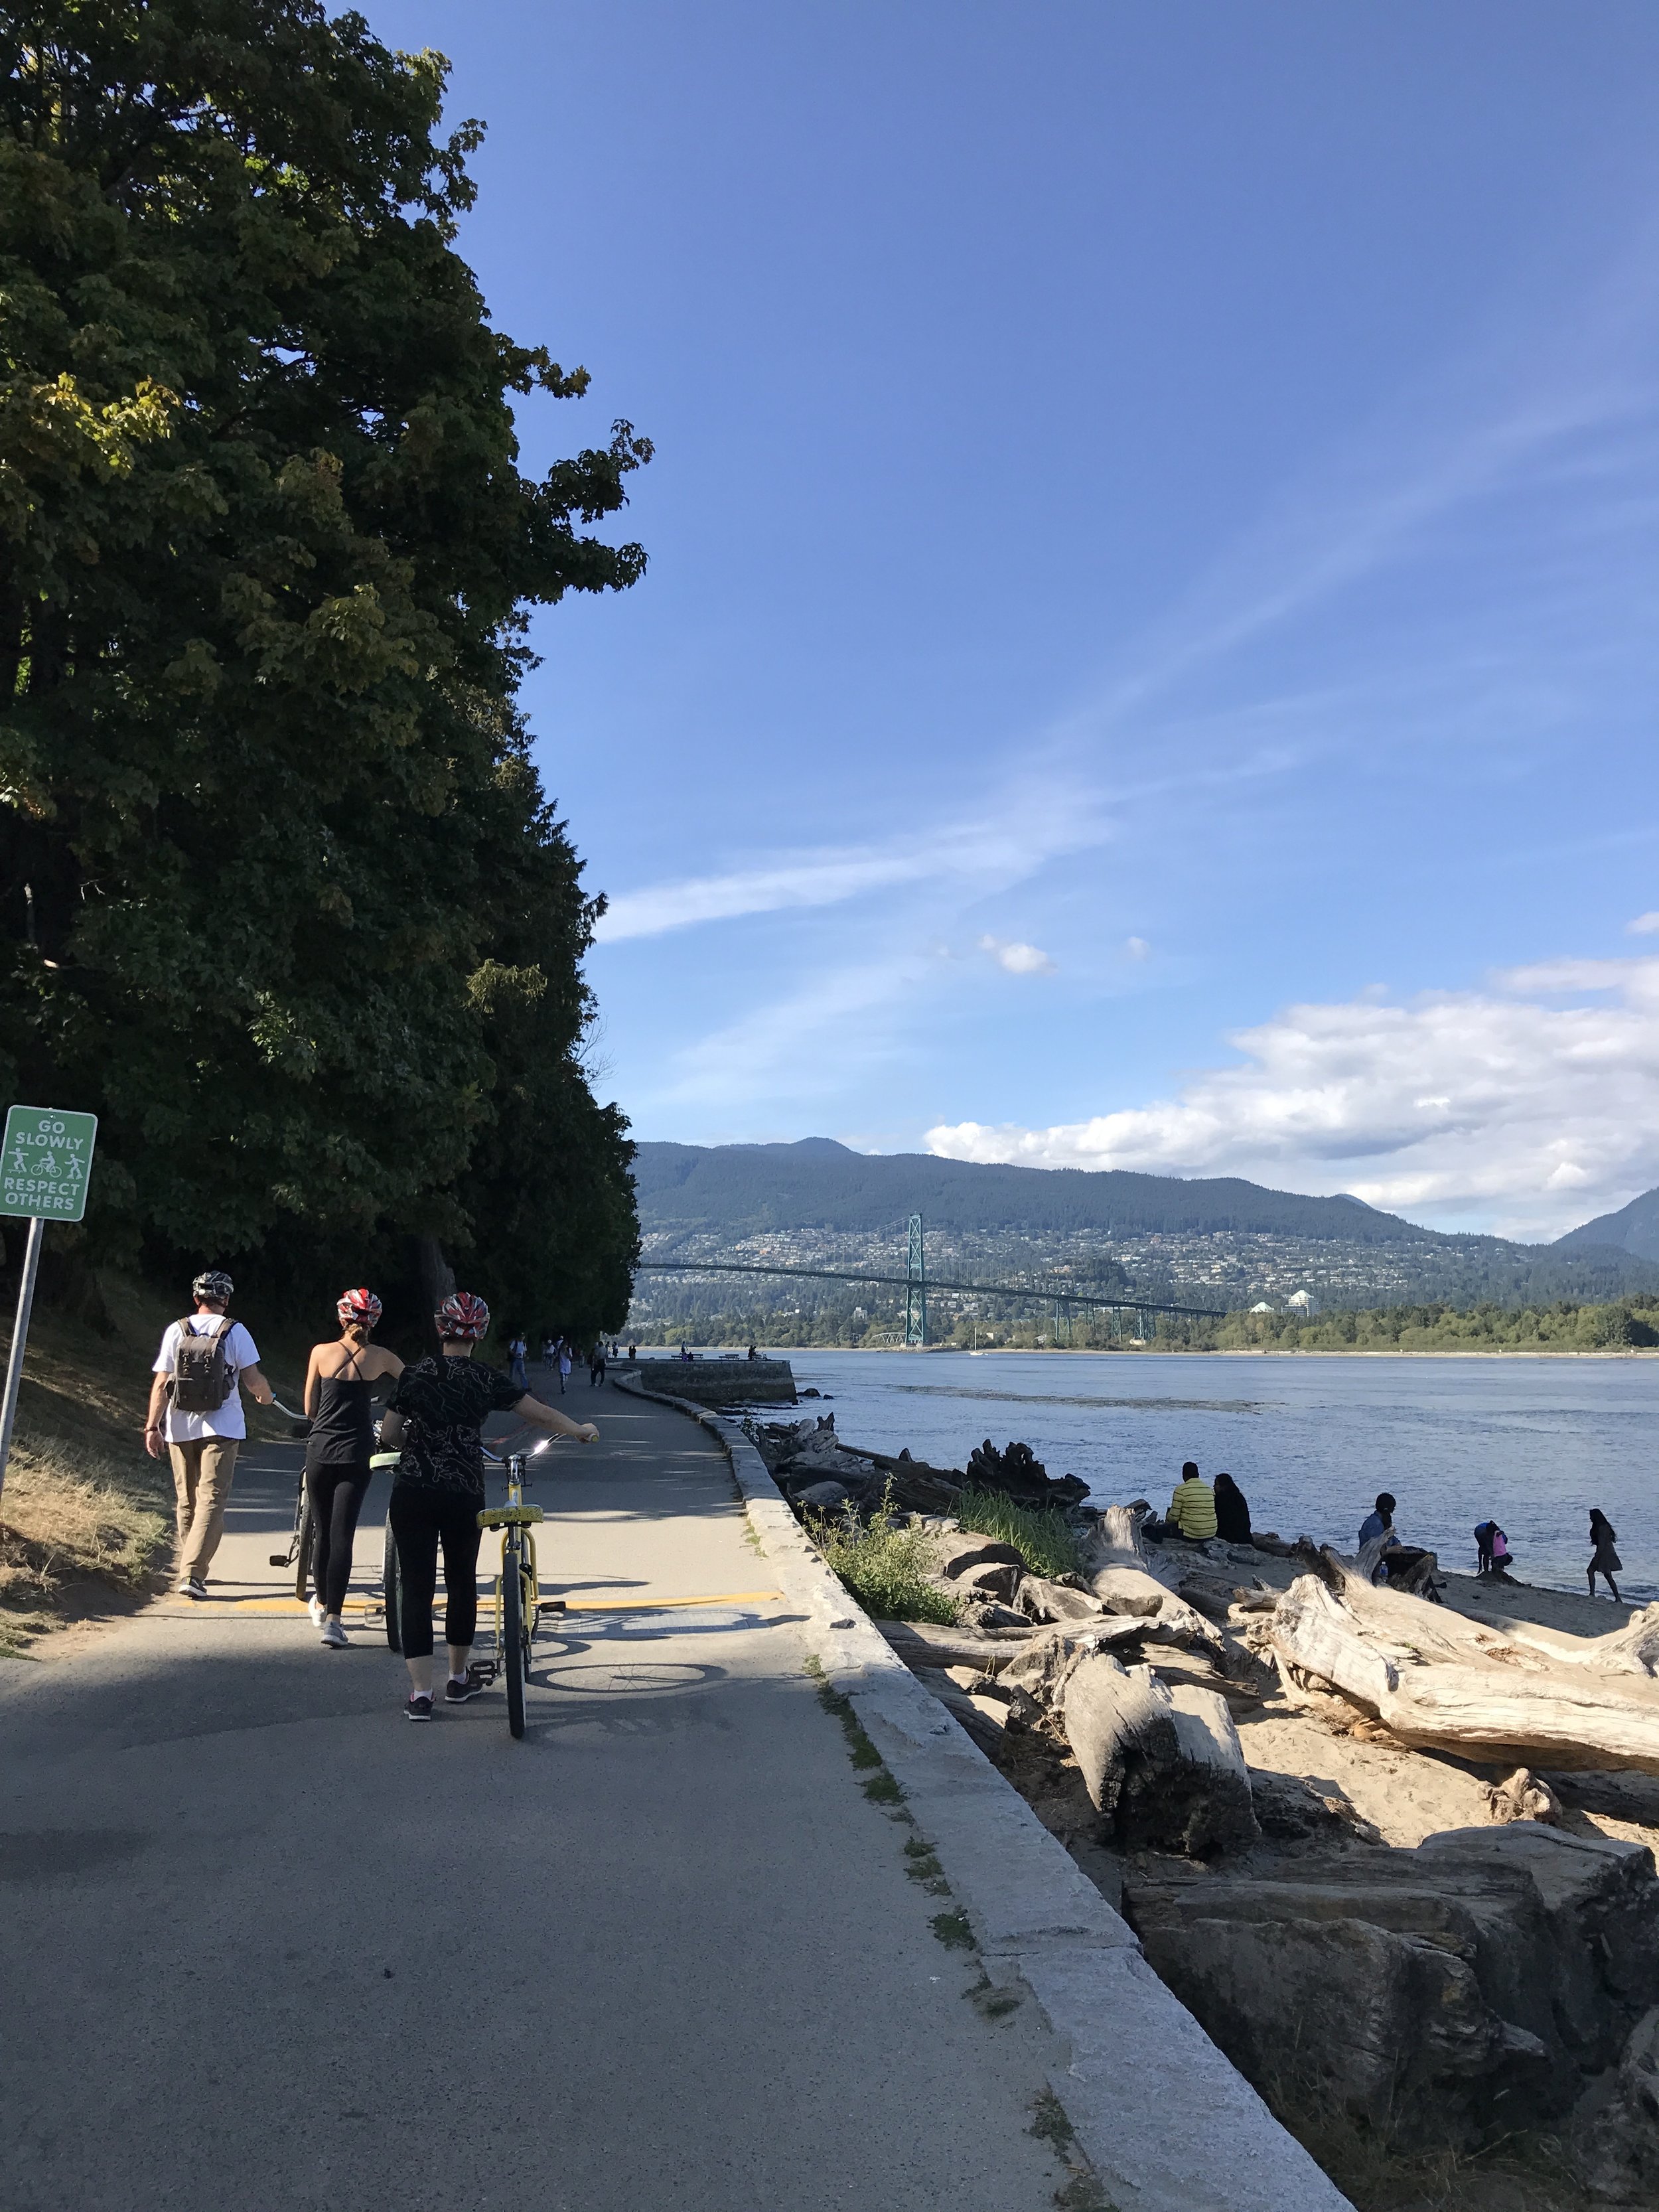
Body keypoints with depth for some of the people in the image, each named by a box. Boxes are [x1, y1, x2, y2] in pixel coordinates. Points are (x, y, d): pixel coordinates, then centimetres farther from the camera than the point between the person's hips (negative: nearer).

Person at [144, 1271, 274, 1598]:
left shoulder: (176, 1330, 2)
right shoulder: (235, 1332, -5)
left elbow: (161, 1384, -1)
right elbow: (253, 1380, -6)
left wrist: (152, 1426, 2)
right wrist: (267, 1396, 15)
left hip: (180, 1428, 3)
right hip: (221, 1428, -3)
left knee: (185, 1501, 16)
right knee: (211, 1500, -3)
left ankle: (190, 1568, 27)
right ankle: (192, 1574, -14)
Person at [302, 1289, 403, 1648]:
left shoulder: (321, 1352, -1)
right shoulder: (382, 1358, -1)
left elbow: (309, 1409, 5)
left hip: (320, 1451, 1)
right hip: (357, 1453, -1)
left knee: (323, 1532, 15)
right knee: (342, 1535, 0)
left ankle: (321, 1604, 33)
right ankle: (333, 1620, -7)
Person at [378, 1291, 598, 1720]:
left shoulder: (415, 1375, -2)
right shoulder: (487, 1380, -2)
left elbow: (389, 1436, -1)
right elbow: (541, 1413, 4)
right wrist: (581, 1430, 20)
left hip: (413, 1493, 0)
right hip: (464, 1496, 1)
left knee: (416, 1588, 4)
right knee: (462, 1583, 18)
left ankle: (421, 1694, 2)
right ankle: (458, 1681, 31)